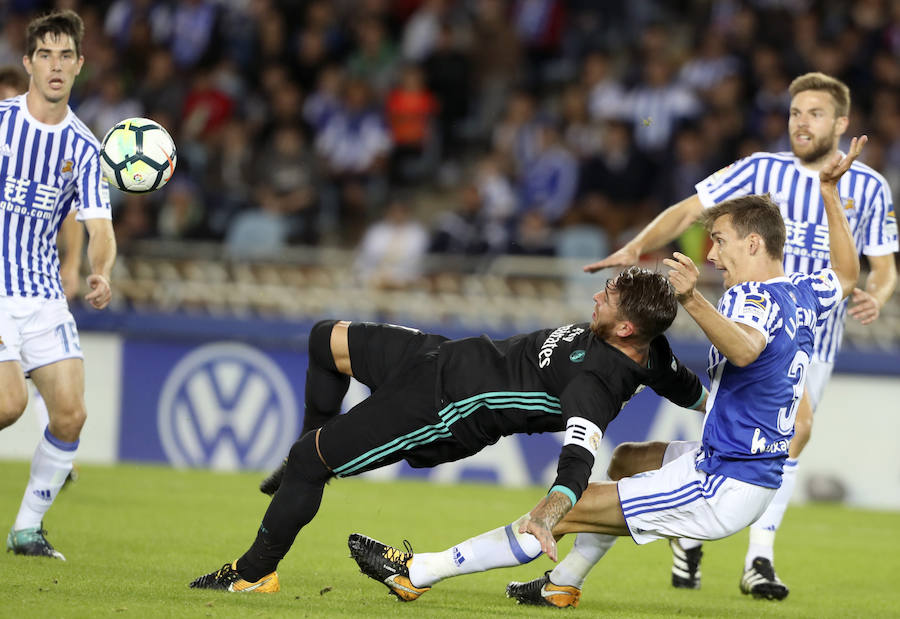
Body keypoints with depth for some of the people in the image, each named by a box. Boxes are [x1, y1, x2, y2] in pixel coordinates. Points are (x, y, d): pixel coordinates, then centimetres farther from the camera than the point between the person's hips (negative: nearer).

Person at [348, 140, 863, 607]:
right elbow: (847, 275, 32)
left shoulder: (752, 298, -19)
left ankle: (419, 571, -9)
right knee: (627, 460, 33)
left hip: (722, 490, -10)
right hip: (753, 470, 10)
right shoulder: (802, 294, 8)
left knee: (567, 510, -11)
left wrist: (693, 300, -57)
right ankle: (564, 585, 34)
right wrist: (832, 195, 33)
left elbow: (746, 349, -43)